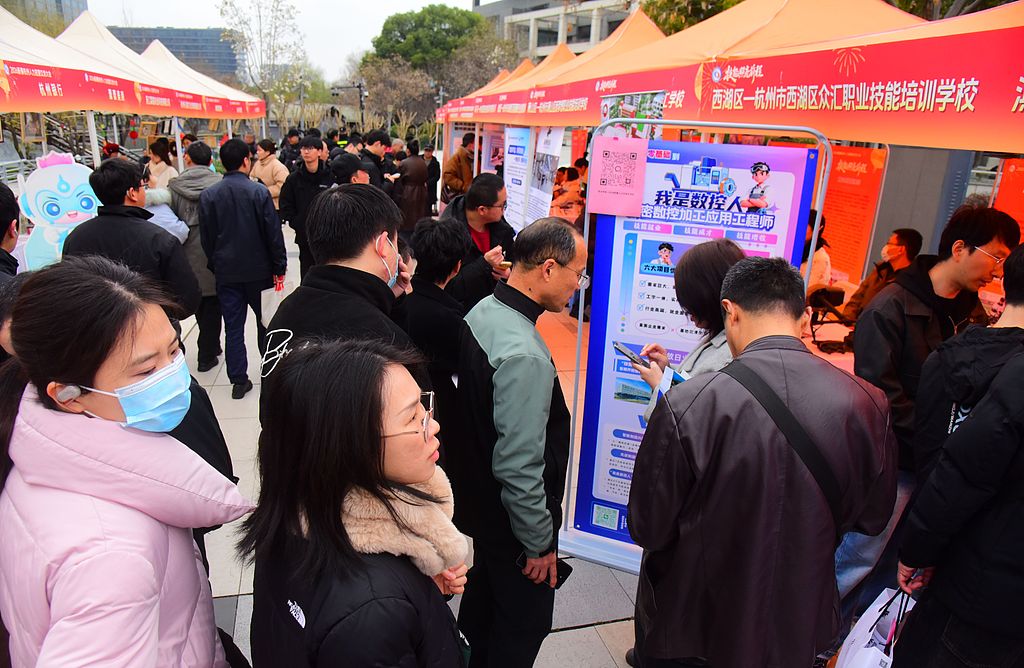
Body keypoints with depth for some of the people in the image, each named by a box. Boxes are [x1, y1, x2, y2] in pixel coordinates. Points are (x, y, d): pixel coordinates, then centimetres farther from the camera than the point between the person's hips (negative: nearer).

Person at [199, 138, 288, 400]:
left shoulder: (208, 195, -2)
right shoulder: (259, 192, -11)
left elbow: (206, 237, 3)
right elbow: (273, 232, -10)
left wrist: (215, 265, 14)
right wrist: (280, 266, -2)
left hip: (226, 272, 2)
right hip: (259, 270, -2)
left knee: (233, 327, 7)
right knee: (266, 321, 15)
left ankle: (239, 381, 11)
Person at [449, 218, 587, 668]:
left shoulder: (482, 312, -4)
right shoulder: (524, 356, -34)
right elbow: (519, 466, -31)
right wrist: (539, 543, -16)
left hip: (477, 498, 9)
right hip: (511, 519, -9)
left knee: (483, 597, 30)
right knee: (524, 628, 15)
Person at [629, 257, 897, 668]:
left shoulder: (687, 405, -28)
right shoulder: (867, 404, -16)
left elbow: (647, 527, -16)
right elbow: (872, 518, 0)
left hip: (689, 631, -3)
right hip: (798, 633, 4)